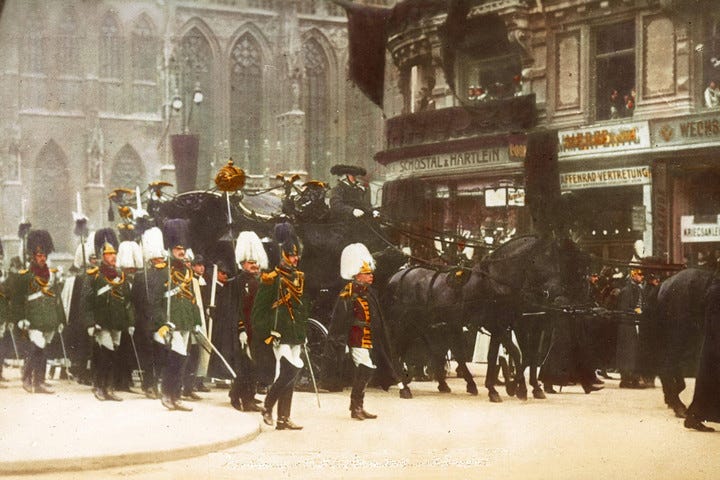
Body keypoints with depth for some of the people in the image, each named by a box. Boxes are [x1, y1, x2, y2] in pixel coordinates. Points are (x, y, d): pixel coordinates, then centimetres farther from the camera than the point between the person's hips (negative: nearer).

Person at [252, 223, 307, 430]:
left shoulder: (299, 278, 15)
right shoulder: (271, 279, -9)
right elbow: (259, 309, -10)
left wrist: (304, 333, 20)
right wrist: (262, 335, -13)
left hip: (295, 335, 8)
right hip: (279, 334, -8)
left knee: (287, 377, 8)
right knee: (290, 371, -17)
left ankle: (284, 419, 13)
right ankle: (267, 407, 0)